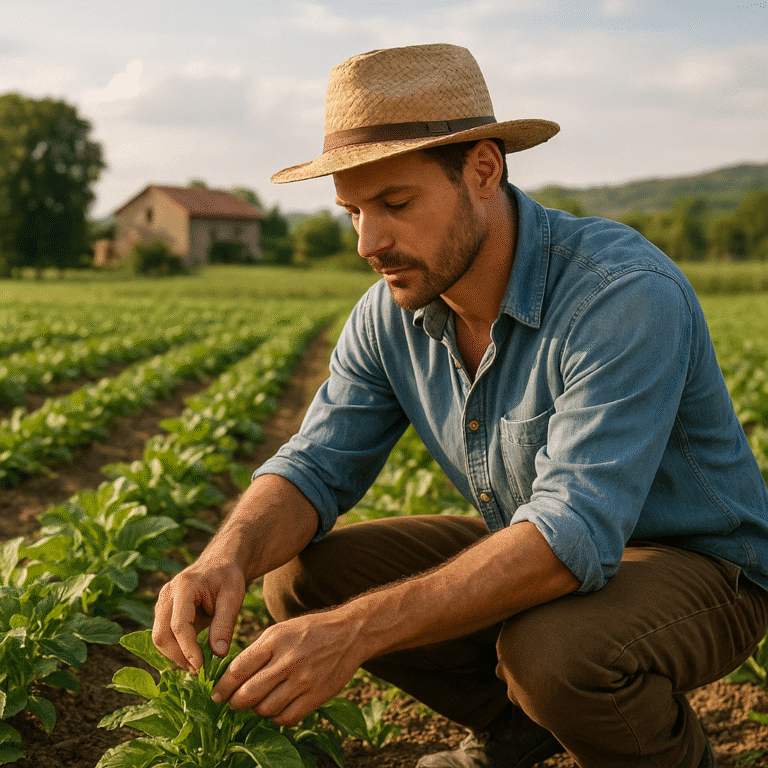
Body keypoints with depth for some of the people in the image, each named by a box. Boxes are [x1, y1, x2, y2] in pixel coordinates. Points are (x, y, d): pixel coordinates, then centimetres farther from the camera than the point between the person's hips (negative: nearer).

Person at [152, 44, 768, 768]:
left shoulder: (626, 297, -31)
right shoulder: (390, 315, -8)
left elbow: (573, 532, -39)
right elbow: (315, 464, -8)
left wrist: (355, 630, -46)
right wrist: (227, 557, -31)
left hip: (693, 567, -6)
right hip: (532, 549, 6)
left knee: (554, 651, -38)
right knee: (300, 576, -7)